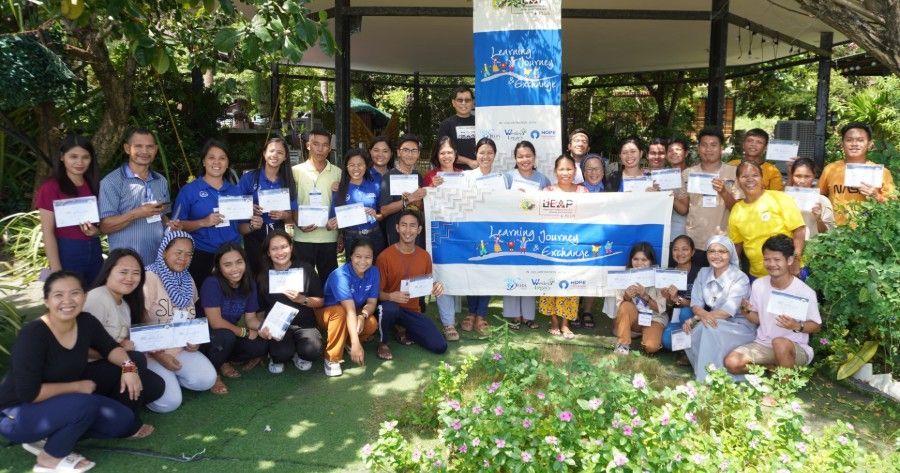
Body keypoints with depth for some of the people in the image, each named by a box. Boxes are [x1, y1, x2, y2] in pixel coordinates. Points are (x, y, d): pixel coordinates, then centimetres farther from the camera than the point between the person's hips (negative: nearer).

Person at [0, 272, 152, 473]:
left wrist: (128, 366, -14)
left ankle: (48, 438, 6)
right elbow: (29, 393, -28)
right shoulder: (33, 335, -27)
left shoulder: (86, 323, -9)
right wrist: (78, 386, -18)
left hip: (57, 404, 7)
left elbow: (109, 347, 7)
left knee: (122, 419, -7)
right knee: (84, 404, -32)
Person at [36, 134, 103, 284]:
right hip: (67, 254, -5)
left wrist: (95, 231, -6)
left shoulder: (94, 186, 11)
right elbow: (47, 232, -9)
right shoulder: (50, 187, -6)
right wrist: (56, 270, -15)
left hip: (95, 252, 5)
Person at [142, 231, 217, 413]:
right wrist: (158, 356, -17)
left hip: (181, 348, 7)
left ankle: (169, 377, 10)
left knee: (207, 380, -15)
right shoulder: (150, 278, -16)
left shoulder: (187, 280, 7)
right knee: (169, 401, -20)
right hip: (152, 351, -6)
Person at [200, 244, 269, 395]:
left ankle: (224, 362, 6)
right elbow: (215, 322, -25)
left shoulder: (249, 284, -5)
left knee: (262, 345, -18)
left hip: (232, 337, 6)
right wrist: (245, 332, -16)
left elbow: (250, 318, -2)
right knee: (226, 336, -37)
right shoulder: (212, 283, -23)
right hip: (205, 337, -5)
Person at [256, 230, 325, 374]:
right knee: (282, 353, -31)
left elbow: (320, 301, 1)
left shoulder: (305, 269, -3)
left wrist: (302, 299, -18)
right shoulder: (263, 276, 1)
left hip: (304, 324, 0)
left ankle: (299, 355, 9)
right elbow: (260, 310, 8)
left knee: (312, 351, -29)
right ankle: (277, 357, 8)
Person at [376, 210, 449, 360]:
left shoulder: (425, 256, 0)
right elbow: (377, 292, -10)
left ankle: (406, 332, 18)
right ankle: (383, 343, -9)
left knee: (440, 347, -10)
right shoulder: (385, 256, -14)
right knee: (389, 308, -41)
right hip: (391, 306, -3)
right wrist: (390, 296, -32)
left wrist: (436, 287, -12)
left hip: (412, 310, 4)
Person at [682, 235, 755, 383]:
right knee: (690, 333, -24)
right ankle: (703, 373, -9)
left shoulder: (740, 278, -15)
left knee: (709, 330, -34)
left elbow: (727, 312, -24)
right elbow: (696, 303, -3)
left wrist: (695, 319, -27)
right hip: (713, 323, 5)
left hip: (740, 326, -5)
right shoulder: (703, 273, 2)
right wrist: (704, 315, -28)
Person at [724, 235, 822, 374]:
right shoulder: (758, 285, -2)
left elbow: (816, 326, -4)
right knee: (732, 362, -20)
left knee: (780, 343, -40)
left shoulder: (805, 292, -14)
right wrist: (747, 312, -13)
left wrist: (797, 326, -25)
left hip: (795, 348, -4)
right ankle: (776, 369, 3)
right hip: (763, 344, 4)